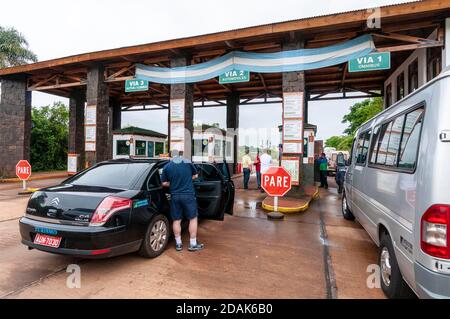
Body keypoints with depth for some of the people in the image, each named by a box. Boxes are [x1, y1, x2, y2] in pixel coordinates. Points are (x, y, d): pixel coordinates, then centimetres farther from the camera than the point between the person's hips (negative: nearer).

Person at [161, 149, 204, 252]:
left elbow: (164, 183, 3)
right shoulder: (188, 162, -1)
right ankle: (193, 244, 12)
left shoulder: (166, 167, 0)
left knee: (176, 220, 11)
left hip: (175, 196, 2)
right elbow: (195, 175, 11)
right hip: (188, 195, -1)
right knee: (193, 218, 8)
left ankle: (178, 244, 20)